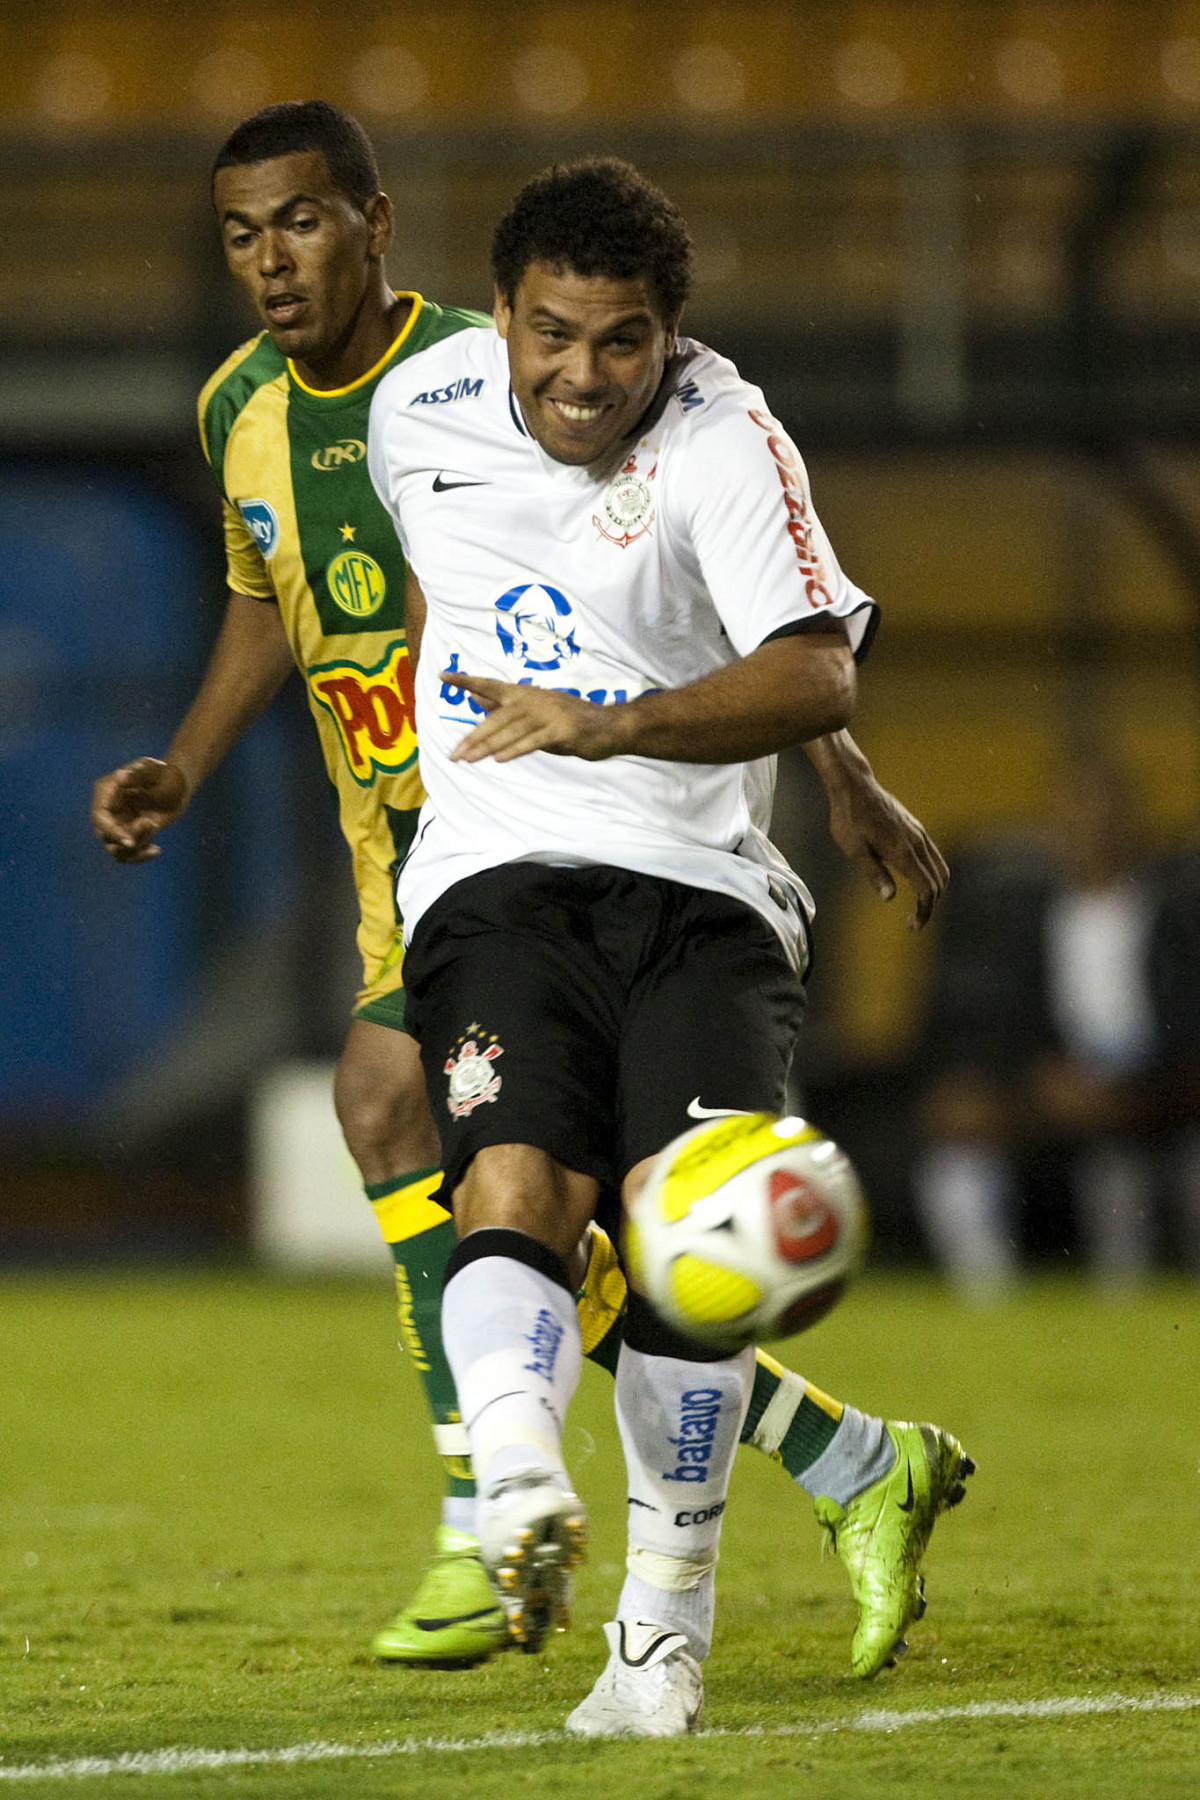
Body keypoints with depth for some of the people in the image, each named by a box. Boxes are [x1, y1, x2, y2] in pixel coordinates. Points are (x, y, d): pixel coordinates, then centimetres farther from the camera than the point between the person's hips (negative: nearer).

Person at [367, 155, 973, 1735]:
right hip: (498, 879, 2)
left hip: (700, 889, -2)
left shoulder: (722, 442, -8)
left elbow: (816, 677, -23)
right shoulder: (418, 414, 7)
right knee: (512, 1192, -24)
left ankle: (666, 1628, -7)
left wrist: (608, 725, -35)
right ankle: (520, 1496, -51)